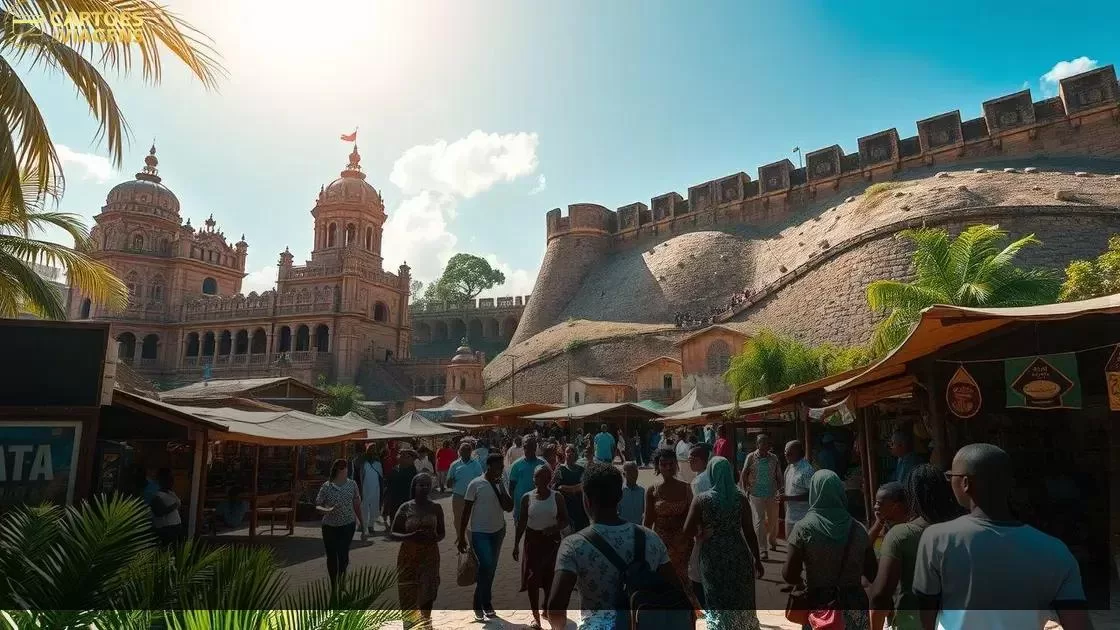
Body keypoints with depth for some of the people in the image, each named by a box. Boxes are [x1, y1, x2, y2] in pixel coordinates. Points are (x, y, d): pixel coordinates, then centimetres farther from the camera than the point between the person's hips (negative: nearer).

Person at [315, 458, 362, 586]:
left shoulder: (352, 484, -4)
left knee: (343, 554, -8)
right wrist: (327, 510, -26)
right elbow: (317, 506, -6)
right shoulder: (326, 487, -10)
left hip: (348, 525, 0)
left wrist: (361, 521, 12)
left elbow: (357, 504, 7)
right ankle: (334, 586, 23)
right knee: (331, 556, 8)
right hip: (330, 526, 0)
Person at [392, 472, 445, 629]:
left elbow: (442, 532, 9)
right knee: (408, 594, -1)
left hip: (430, 556, 1)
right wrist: (410, 536, -20)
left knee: (428, 592, 5)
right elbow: (393, 533, -2)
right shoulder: (405, 507, -5)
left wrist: (435, 538, -14)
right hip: (409, 557, -1)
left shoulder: (436, 507, 0)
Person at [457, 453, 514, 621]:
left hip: (498, 531, 5)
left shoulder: (501, 485, 3)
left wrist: (500, 487, -14)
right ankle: (485, 604, 6)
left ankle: (481, 604, 25)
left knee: (491, 569, 10)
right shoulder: (476, 484, -11)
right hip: (480, 533, -5)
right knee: (487, 566, -13)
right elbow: (466, 511, -8)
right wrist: (461, 536, -7)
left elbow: (509, 508, -5)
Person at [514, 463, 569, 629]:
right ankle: (536, 616, 12)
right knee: (532, 578, -1)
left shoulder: (556, 497, -4)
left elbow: (565, 520, 1)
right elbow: (522, 522, 3)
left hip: (551, 540, 0)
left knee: (548, 577, 5)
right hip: (533, 539, 1)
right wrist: (516, 544, 1)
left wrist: (555, 528, -19)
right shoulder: (527, 497, -3)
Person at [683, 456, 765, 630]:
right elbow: (750, 532, -3)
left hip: (713, 558, -2)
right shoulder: (741, 498, -6)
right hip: (738, 556, 2)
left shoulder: (701, 499, -11)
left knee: (717, 602, 13)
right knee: (741, 601, 20)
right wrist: (757, 560, 7)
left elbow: (687, 531, -13)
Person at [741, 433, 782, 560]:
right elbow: (744, 474, 2)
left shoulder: (774, 458, 1)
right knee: (759, 521, -5)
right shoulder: (751, 457, -5)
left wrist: (780, 489, -3)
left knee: (773, 520, 13)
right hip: (756, 494, -2)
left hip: (772, 494, 2)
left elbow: (779, 476, 7)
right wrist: (746, 489, -4)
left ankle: (772, 542, 39)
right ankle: (763, 550, -1)